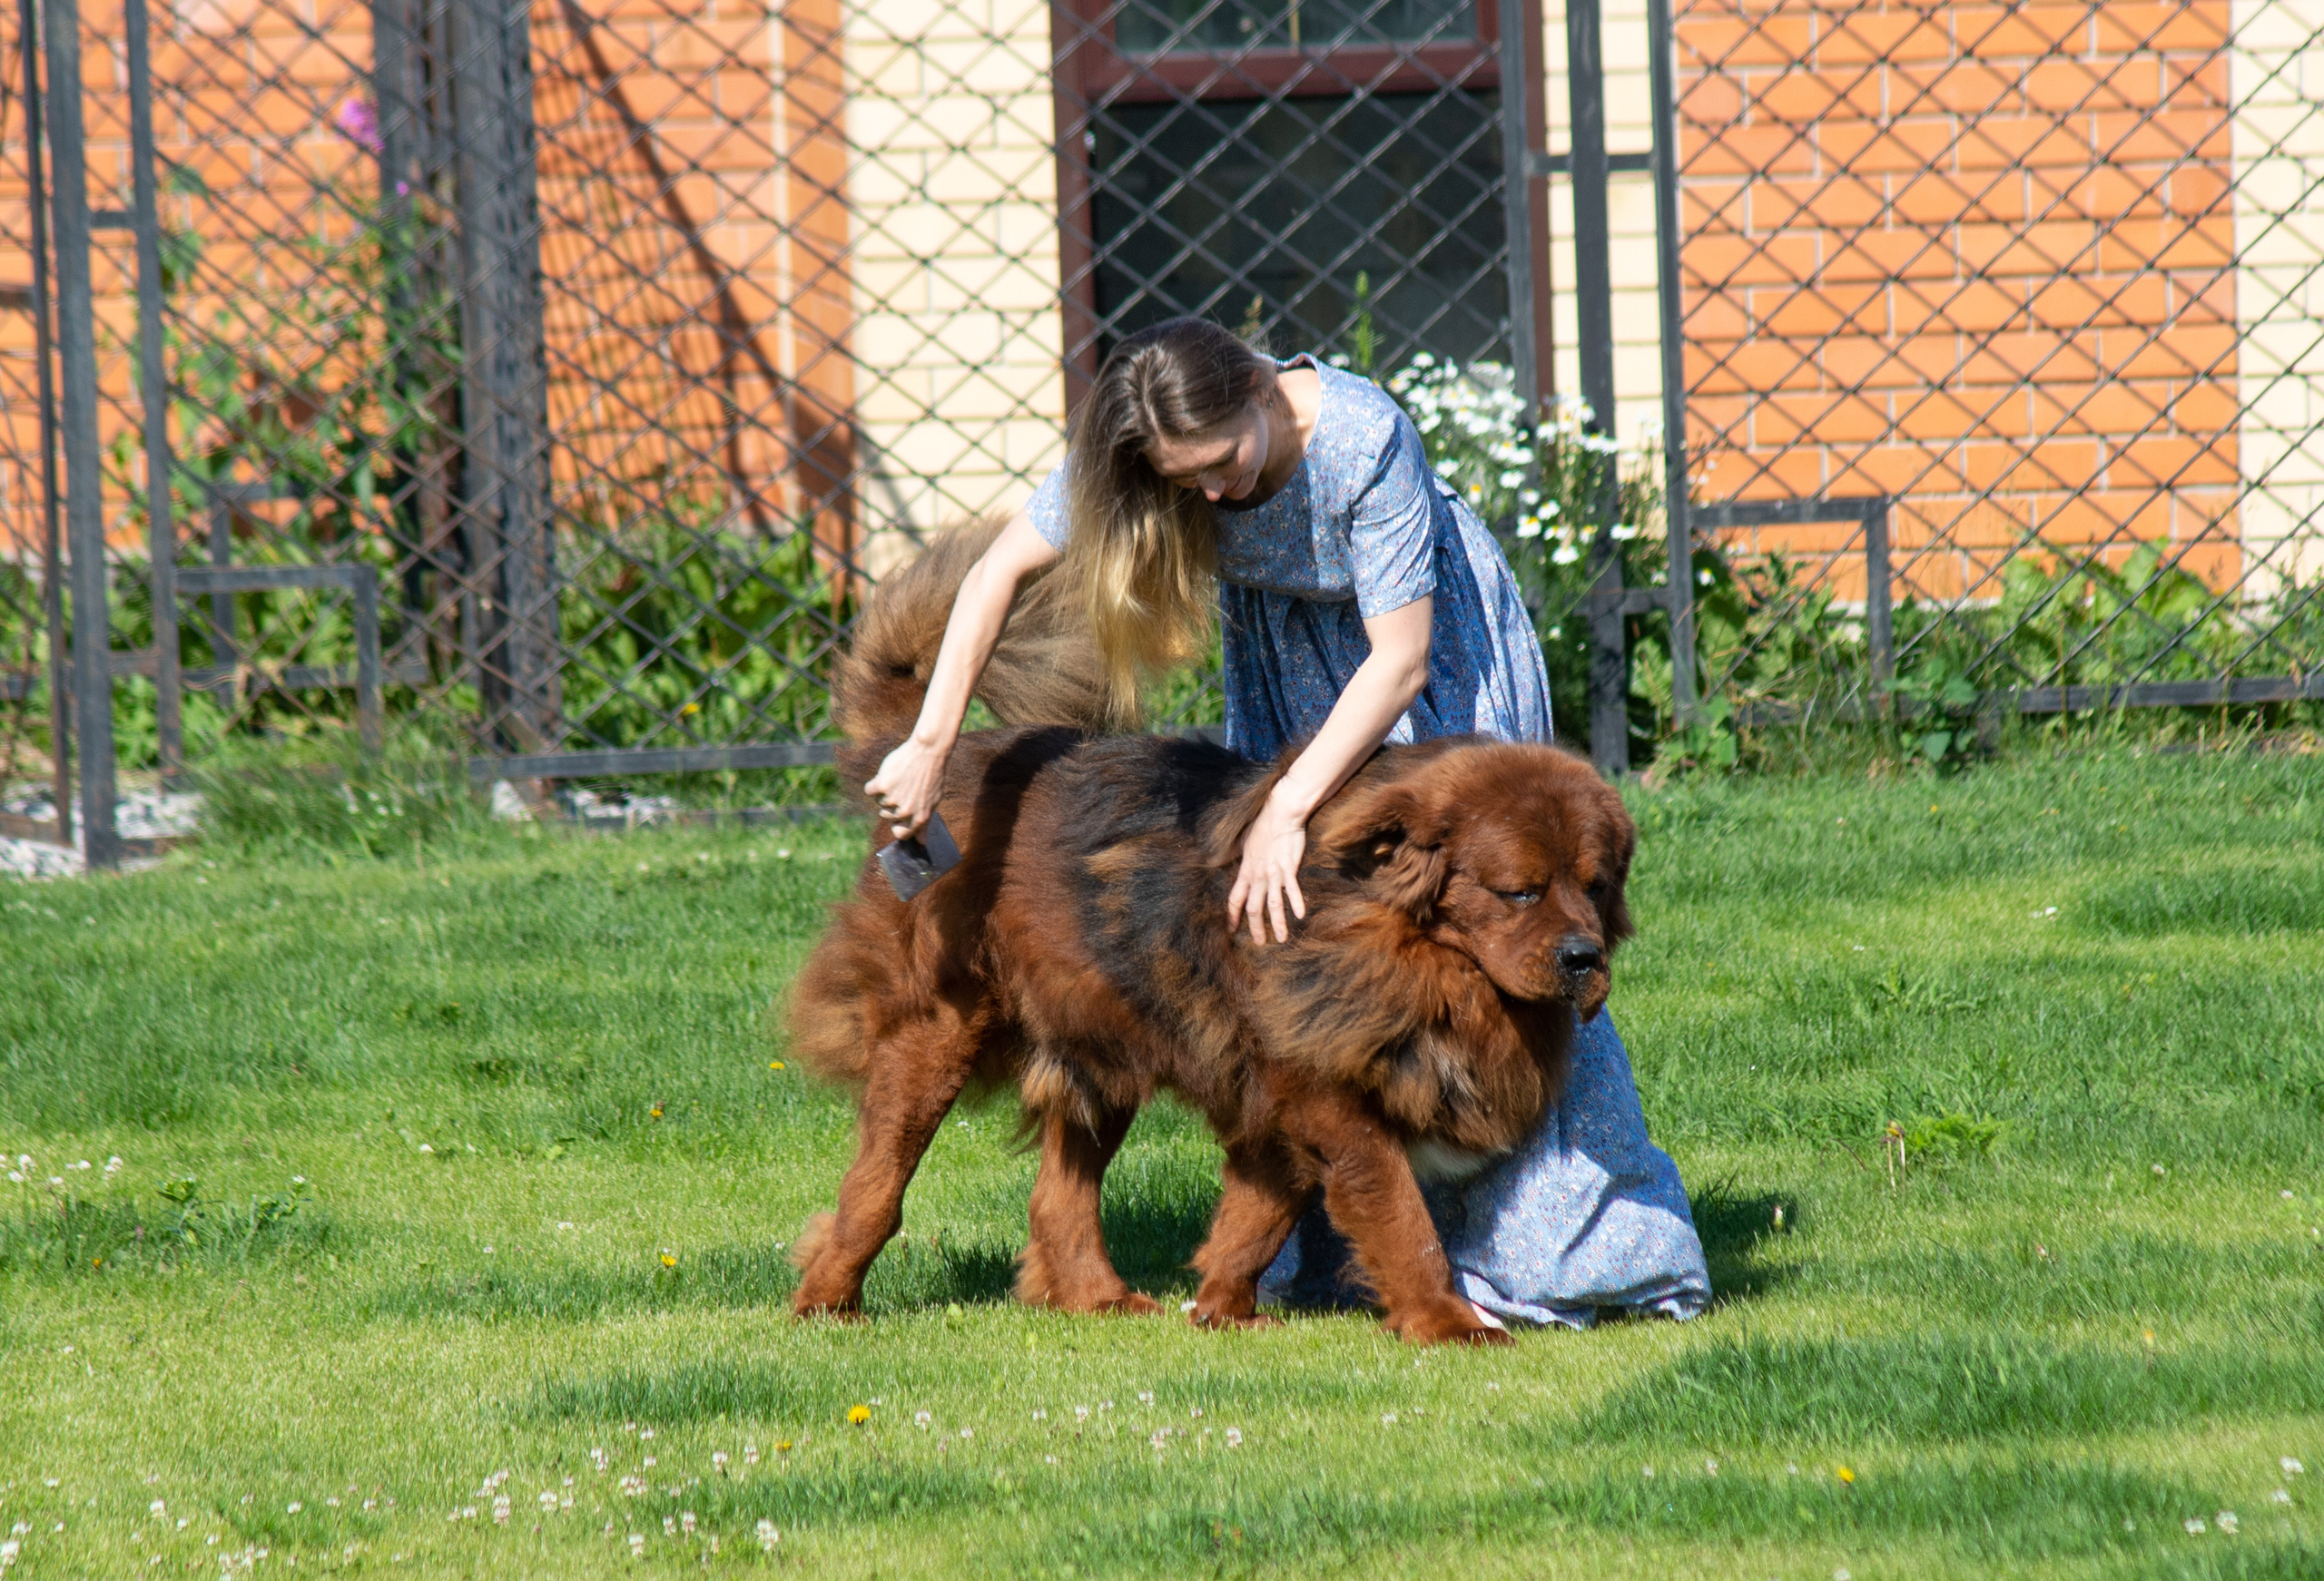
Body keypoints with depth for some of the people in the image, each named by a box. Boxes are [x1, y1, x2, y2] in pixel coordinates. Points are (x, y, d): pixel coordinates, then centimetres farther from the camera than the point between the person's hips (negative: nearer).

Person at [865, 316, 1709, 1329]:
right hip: (1289, 655, 5)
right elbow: (997, 574, -14)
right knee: (1291, 930, -4)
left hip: (1428, 631, -4)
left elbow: (1400, 660, -31)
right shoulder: (1150, 446, -23)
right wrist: (930, 748, -21)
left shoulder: (1364, 439, -36)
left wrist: (1290, 808, -38)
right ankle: (1331, 1253, 2)